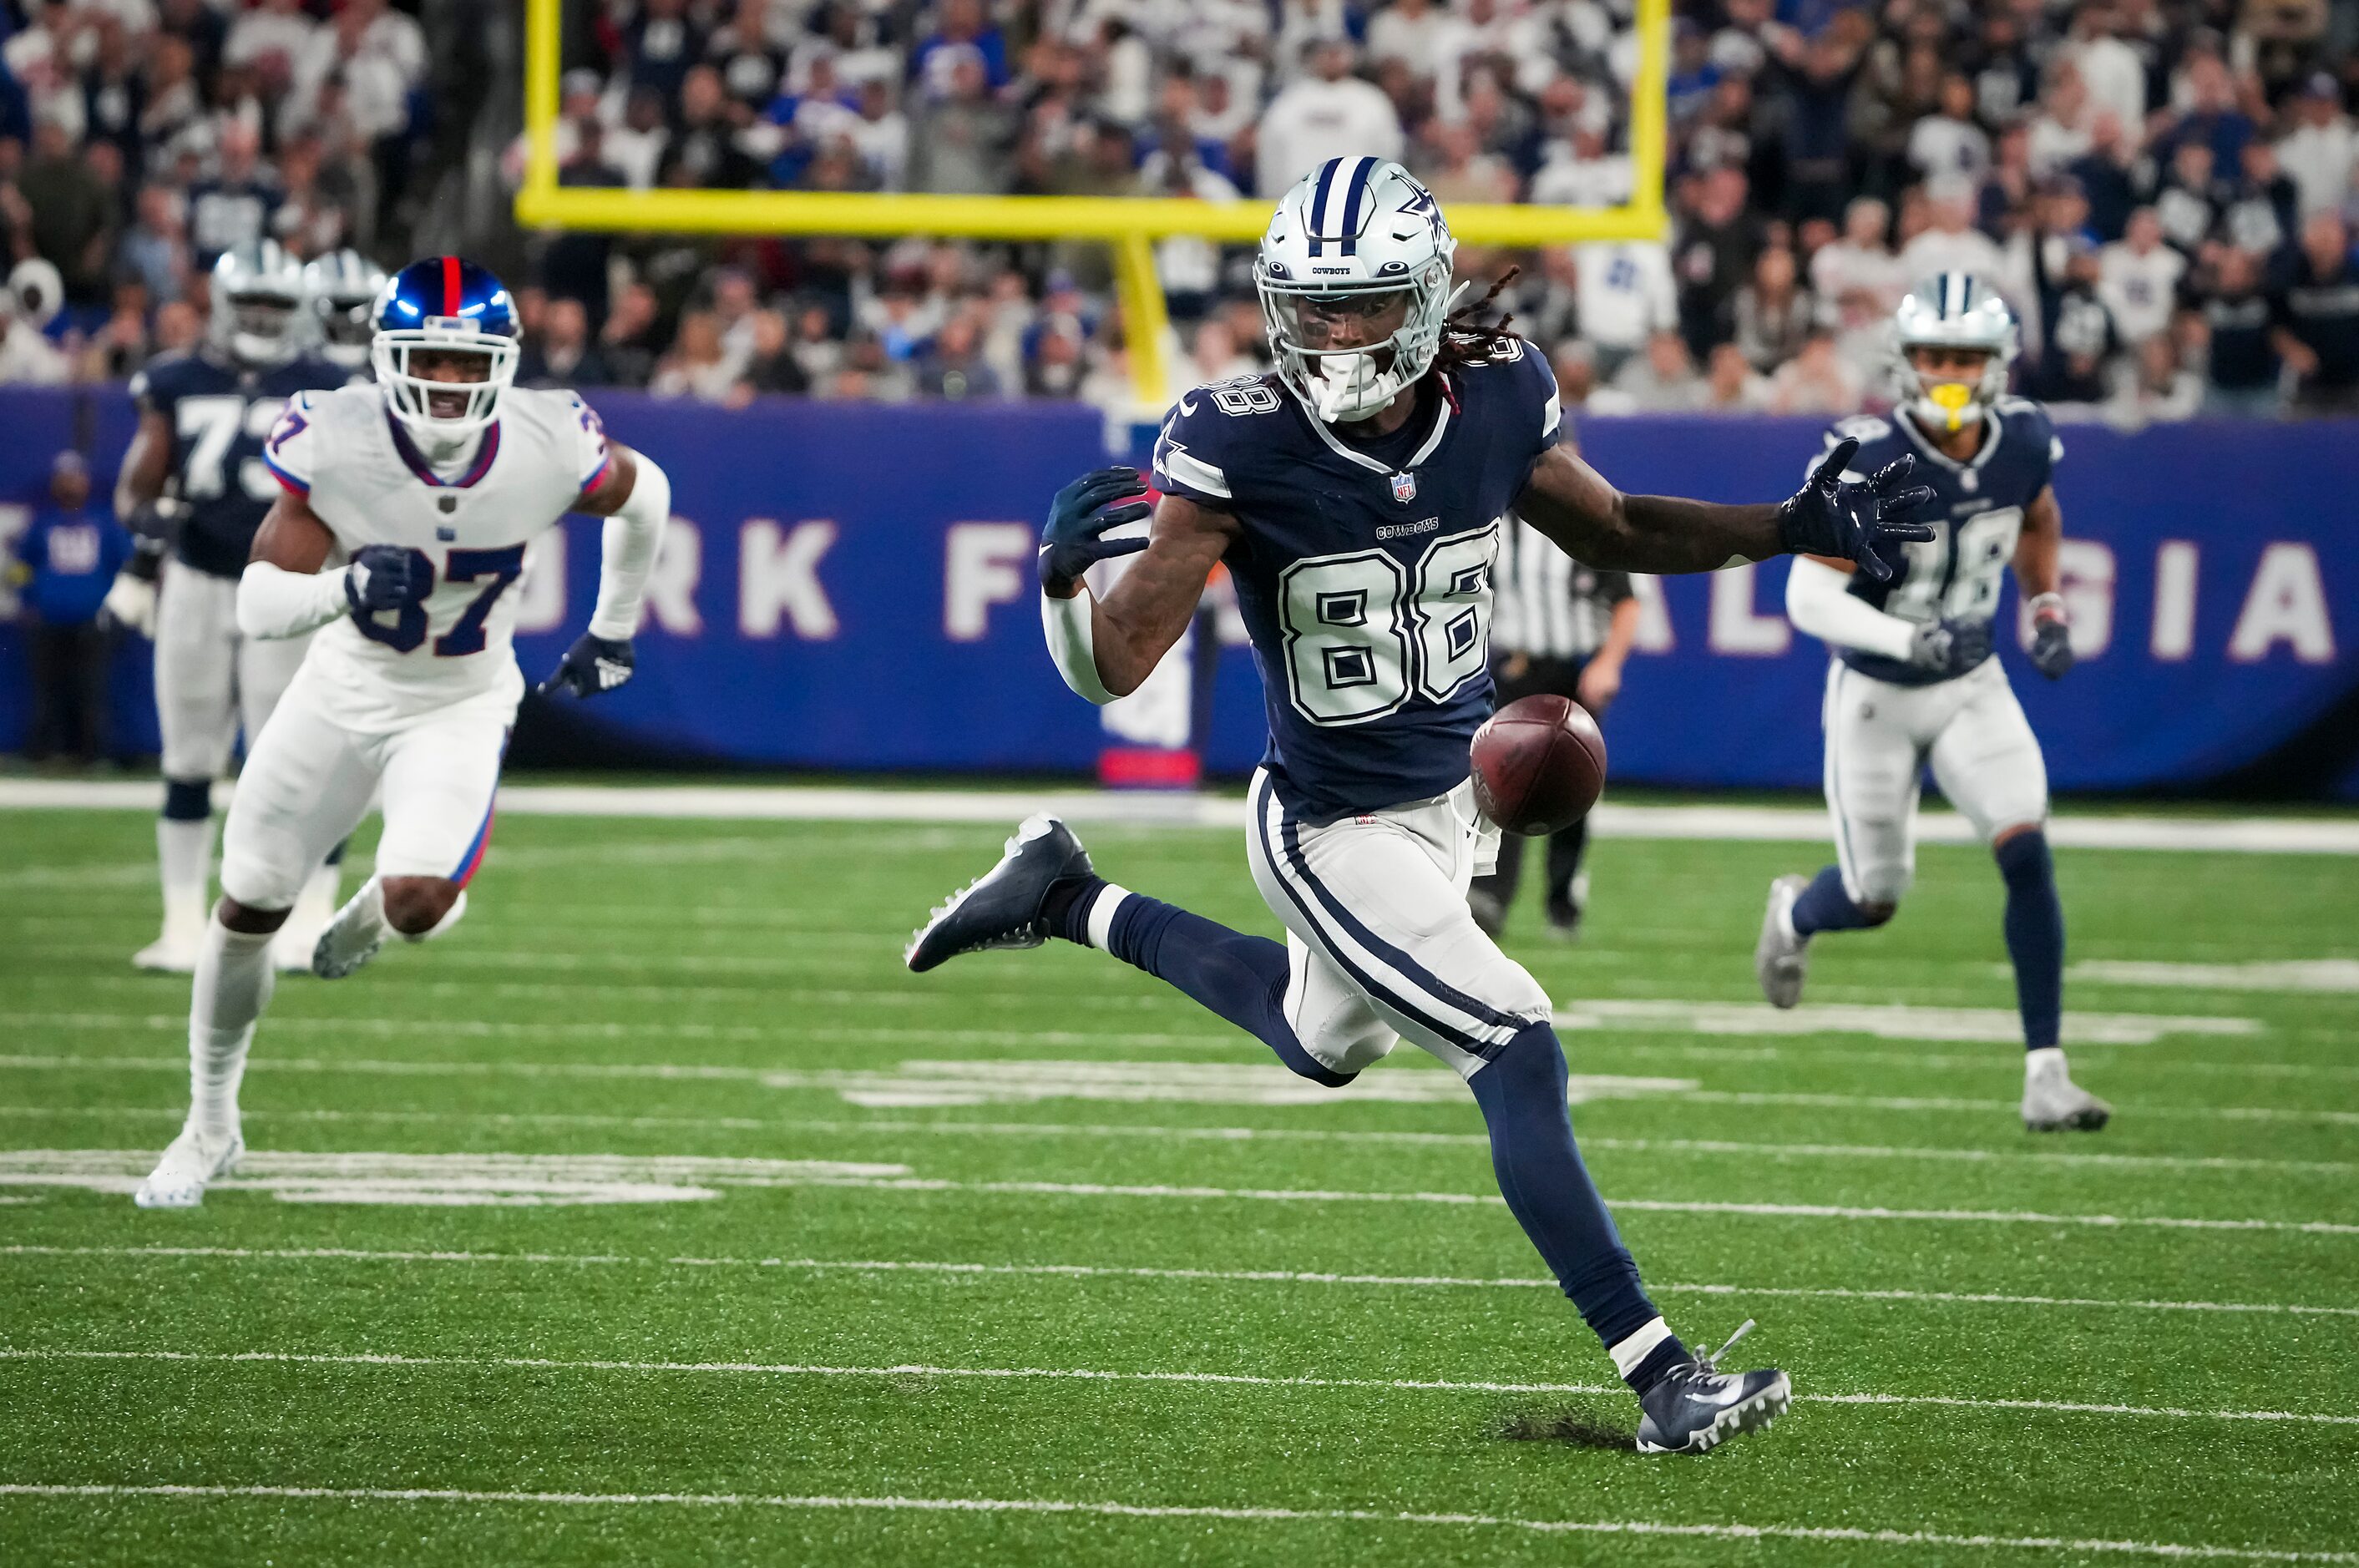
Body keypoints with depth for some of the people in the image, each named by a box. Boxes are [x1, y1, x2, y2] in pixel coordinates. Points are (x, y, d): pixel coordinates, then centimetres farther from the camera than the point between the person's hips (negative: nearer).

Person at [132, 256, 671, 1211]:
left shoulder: (547, 448, -22)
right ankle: (211, 1124, 31)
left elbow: (641, 495, 2)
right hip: (345, 691, 1)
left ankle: (371, 919, 17)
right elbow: (259, 604, -21)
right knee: (249, 906, 7)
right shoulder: (336, 444, -24)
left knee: (417, 902, -25)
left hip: (461, 708, -1)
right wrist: (347, 587, -41)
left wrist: (613, 633, 10)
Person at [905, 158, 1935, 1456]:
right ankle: (1657, 1375, -11)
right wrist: (1065, 577, -46)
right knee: (1519, 1059, -17)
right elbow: (1113, 667, -25)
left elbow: (1610, 534, 6)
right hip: (1334, 835, -7)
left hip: (1452, 796, 7)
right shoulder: (1240, 448, -26)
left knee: (1321, 1042, 31)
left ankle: (1071, 901, 48)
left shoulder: (1495, 400, -12)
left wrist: (1795, 527, -4)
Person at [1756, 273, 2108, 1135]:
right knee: (1874, 900, 8)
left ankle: (2044, 1073, -12)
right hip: (1874, 698, -3)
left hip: (1971, 687, 3)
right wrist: (1909, 641, -40)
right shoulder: (1869, 461, -25)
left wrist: (2047, 611, 2)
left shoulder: (2023, 441, -10)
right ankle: (1795, 911, 48)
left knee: (2027, 855, -17)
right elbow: (1808, 596, -27)